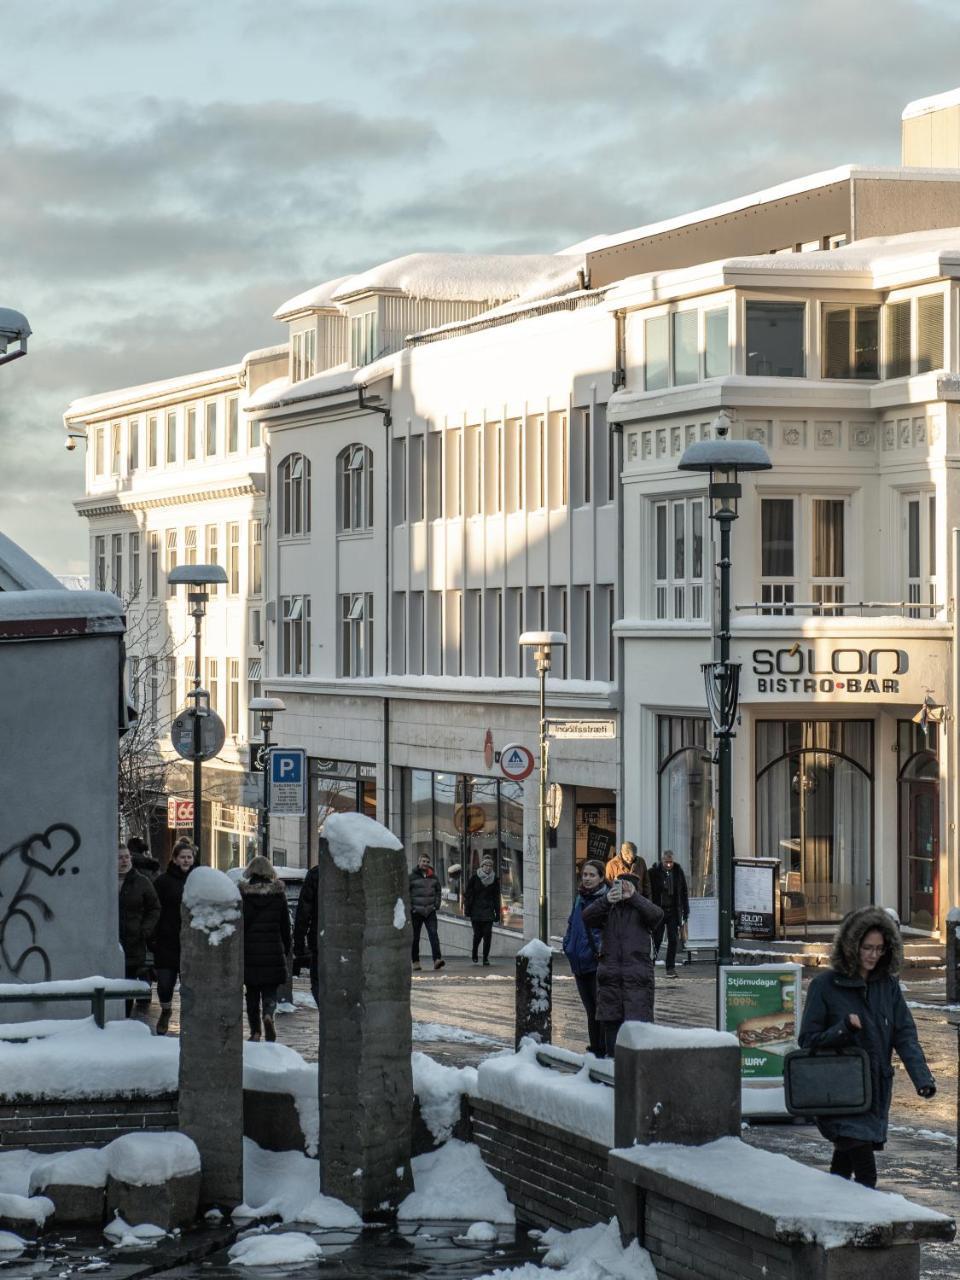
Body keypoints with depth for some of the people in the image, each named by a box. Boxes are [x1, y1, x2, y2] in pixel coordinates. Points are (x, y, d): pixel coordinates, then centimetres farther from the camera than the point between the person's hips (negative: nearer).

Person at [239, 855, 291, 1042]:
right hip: (273, 952, 0)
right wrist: (286, 948, 14)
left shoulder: (242, 893, -4)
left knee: (252, 993, 11)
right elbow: (285, 926, 4)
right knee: (270, 992, 7)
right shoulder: (278, 894, 0)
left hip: (249, 951, 0)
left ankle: (255, 1031, 9)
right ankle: (269, 1015, -22)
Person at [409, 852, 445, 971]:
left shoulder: (433, 877, 11)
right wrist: (409, 908, -7)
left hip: (430, 911, 2)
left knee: (433, 934, -13)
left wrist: (436, 904, 5)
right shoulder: (412, 877, 0)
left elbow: (438, 891, 20)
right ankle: (416, 961, 15)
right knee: (415, 938, 4)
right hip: (416, 911, -2)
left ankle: (437, 959, -23)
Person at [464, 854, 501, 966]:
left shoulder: (495, 879, 6)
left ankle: (486, 958, 3)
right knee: (478, 934, -3)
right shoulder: (474, 877, -1)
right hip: (476, 910, -2)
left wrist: (497, 914, 6)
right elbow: (468, 895, 0)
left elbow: (496, 897, 9)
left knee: (488, 934, -7)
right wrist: (467, 911, -4)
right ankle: (475, 955, 22)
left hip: (488, 911, 2)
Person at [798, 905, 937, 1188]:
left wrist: (922, 1077, -17)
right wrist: (843, 1029, -23)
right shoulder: (825, 985, -8)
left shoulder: (888, 985, 5)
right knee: (866, 1174, -16)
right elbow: (808, 1040, -6)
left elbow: (905, 1035, -2)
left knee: (845, 1162, 17)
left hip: (876, 1089, 5)